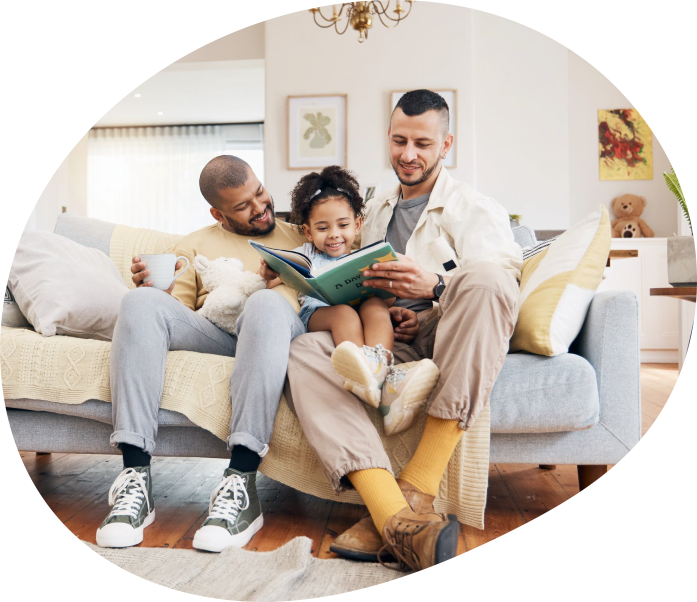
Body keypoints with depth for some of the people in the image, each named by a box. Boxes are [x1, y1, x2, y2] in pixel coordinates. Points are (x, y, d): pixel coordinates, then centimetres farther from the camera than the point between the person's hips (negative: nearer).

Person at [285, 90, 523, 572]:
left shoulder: (476, 209, 12)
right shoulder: (375, 212, 29)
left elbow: (496, 284, -6)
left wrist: (435, 286, -25)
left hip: (451, 347, -3)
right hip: (383, 344, 3)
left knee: (484, 278, -35)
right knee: (305, 350, -27)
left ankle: (416, 489, -37)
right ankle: (395, 515, -44)